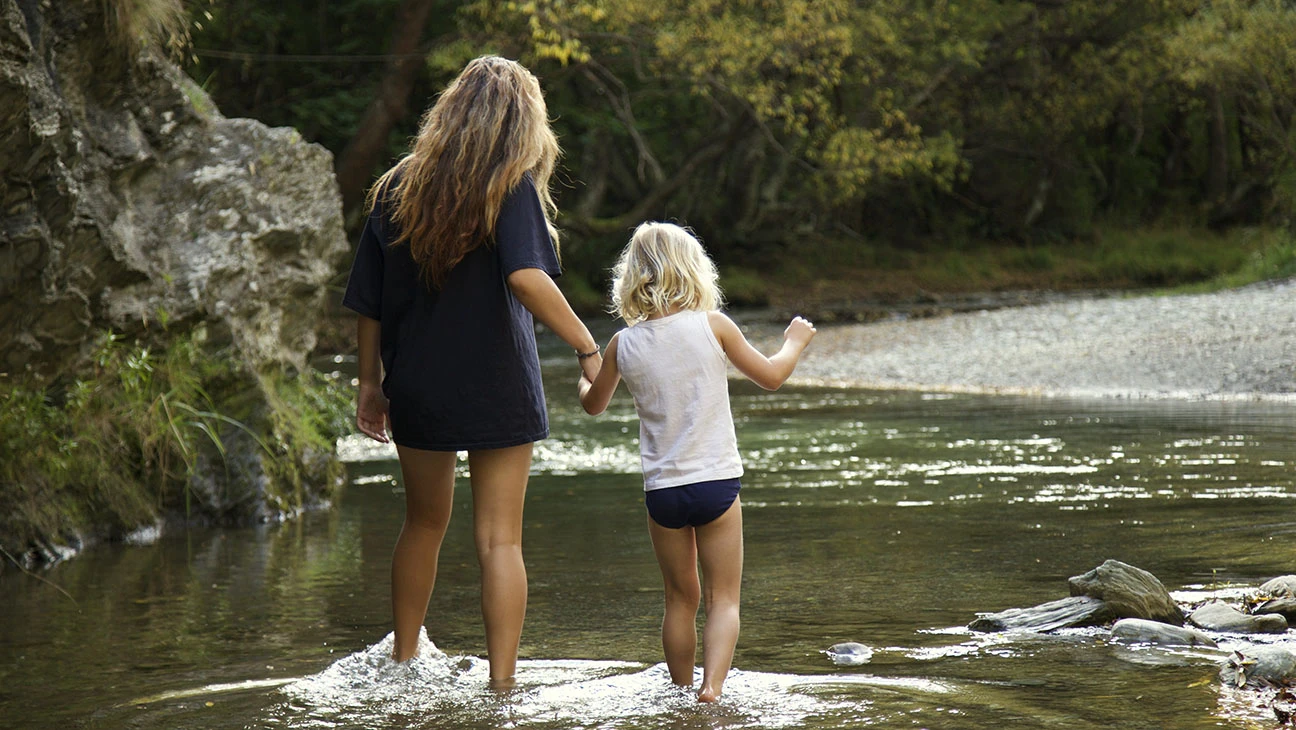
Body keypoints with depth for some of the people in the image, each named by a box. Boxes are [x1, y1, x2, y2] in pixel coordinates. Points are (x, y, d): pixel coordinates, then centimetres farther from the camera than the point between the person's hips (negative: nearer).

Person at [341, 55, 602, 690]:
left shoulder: (398, 186, 5)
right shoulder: (511, 185, -9)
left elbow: (367, 301, 7)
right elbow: (527, 278, -25)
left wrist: (371, 383, 15)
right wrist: (587, 346, -18)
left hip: (415, 386, 5)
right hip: (495, 388, -5)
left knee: (424, 522, 22)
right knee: (500, 539, 0)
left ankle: (402, 661, 32)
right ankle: (501, 684, -2)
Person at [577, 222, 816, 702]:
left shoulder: (624, 344, 1)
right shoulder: (712, 325, -6)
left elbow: (593, 405, 18)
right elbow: (770, 377, 4)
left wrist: (584, 375, 40)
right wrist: (795, 342, 23)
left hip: (662, 490, 3)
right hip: (716, 482, -3)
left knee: (681, 599, 17)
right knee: (723, 597, 2)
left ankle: (681, 689, 23)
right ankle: (712, 684, -15)